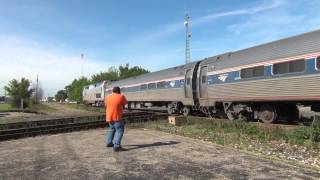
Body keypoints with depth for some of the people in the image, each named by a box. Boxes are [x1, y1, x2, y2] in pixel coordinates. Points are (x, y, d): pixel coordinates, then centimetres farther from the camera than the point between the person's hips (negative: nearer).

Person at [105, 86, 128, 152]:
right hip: (117, 117, -6)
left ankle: (109, 142, 34)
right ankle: (116, 146, -16)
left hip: (109, 117, 6)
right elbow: (126, 103, 9)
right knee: (119, 130, -4)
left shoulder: (107, 97, 6)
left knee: (112, 129, 25)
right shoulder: (121, 96, -7)